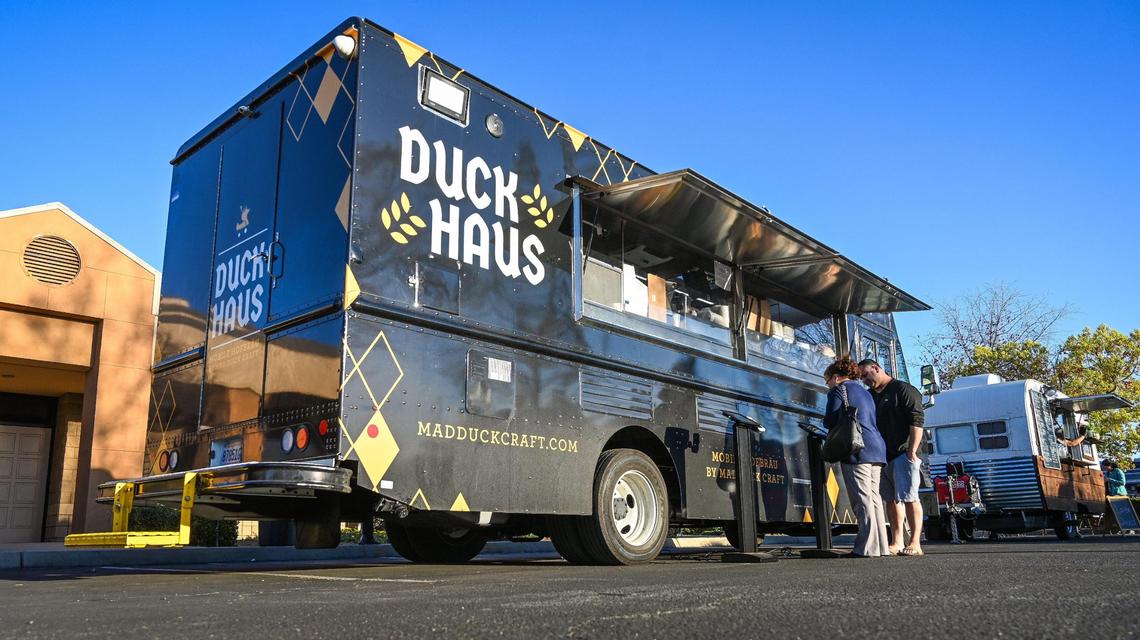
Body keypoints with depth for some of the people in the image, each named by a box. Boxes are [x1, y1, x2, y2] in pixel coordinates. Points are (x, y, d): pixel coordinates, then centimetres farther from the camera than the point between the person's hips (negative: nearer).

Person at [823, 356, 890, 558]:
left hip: (857, 450, -8)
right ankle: (880, 546, 10)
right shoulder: (865, 393, 25)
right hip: (877, 449, 8)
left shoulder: (838, 390, 0)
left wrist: (825, 421, 16)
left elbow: (831, 421, -5)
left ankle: (868, 547, -11)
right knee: (873, 496, 9)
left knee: (862, 498, -9)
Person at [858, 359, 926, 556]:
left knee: (909, 497, -10)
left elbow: (916, 422, -11)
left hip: (903, 454, -8)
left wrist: (912, 451, -18)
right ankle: (897, 542, 11)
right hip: (882, 456, 8)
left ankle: (915, 543, -8)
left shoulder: (904, 390, -2)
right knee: (890, 499, 7)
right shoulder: (869, 396, 21)